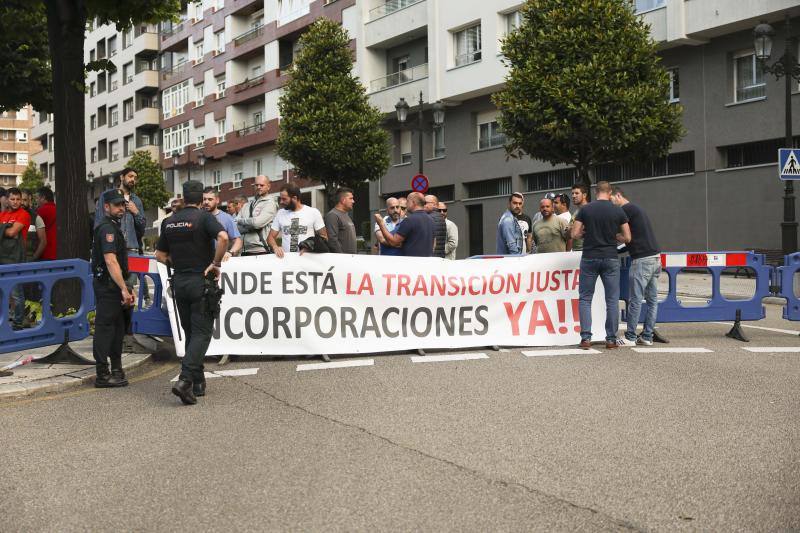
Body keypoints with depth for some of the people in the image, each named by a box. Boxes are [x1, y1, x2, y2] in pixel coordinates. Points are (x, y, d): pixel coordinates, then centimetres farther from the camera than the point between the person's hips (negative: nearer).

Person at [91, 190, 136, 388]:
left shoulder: (113, 227, 19)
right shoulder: (107, 228, -14)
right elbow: (111, 261, -24)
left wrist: (127, 287, 22)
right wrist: (124, 289, -26)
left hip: (113, 286, 11)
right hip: (108, 286, -11)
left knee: (117, 327, 16)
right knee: (105, 327, -6)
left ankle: (116, 369, 27)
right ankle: (103, 375, -2)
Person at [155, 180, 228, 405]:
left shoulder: (170, 222, 9)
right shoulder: (204, 217, -9)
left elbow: (160, 255, 12)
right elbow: (223, 237, -27)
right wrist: (216, 264, -16)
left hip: (179, 282, 6)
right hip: (201, 282, -6)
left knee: (190, 333, 15)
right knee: (202, 333, -4)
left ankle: (198, 382, 19)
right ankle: (185, 379, -19)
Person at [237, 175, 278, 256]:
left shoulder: (270, 203, -1)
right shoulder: (246, 206, 18)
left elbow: (257, 222, -14)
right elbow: (236, 226, 7)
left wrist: (241, 220, 3)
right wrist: (251, 226, -9)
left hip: (261, 251, -6)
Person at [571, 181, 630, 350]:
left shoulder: (585, 209, -1)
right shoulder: (618, 211, 0)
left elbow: (575, 234, -3)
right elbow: (627, 238, 2)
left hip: (589, 258, 0)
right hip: (611, 259, 0)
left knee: (585, 298, 7)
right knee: (612, 300, 7)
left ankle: (586, 338, 0)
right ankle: (611, 339, 8)